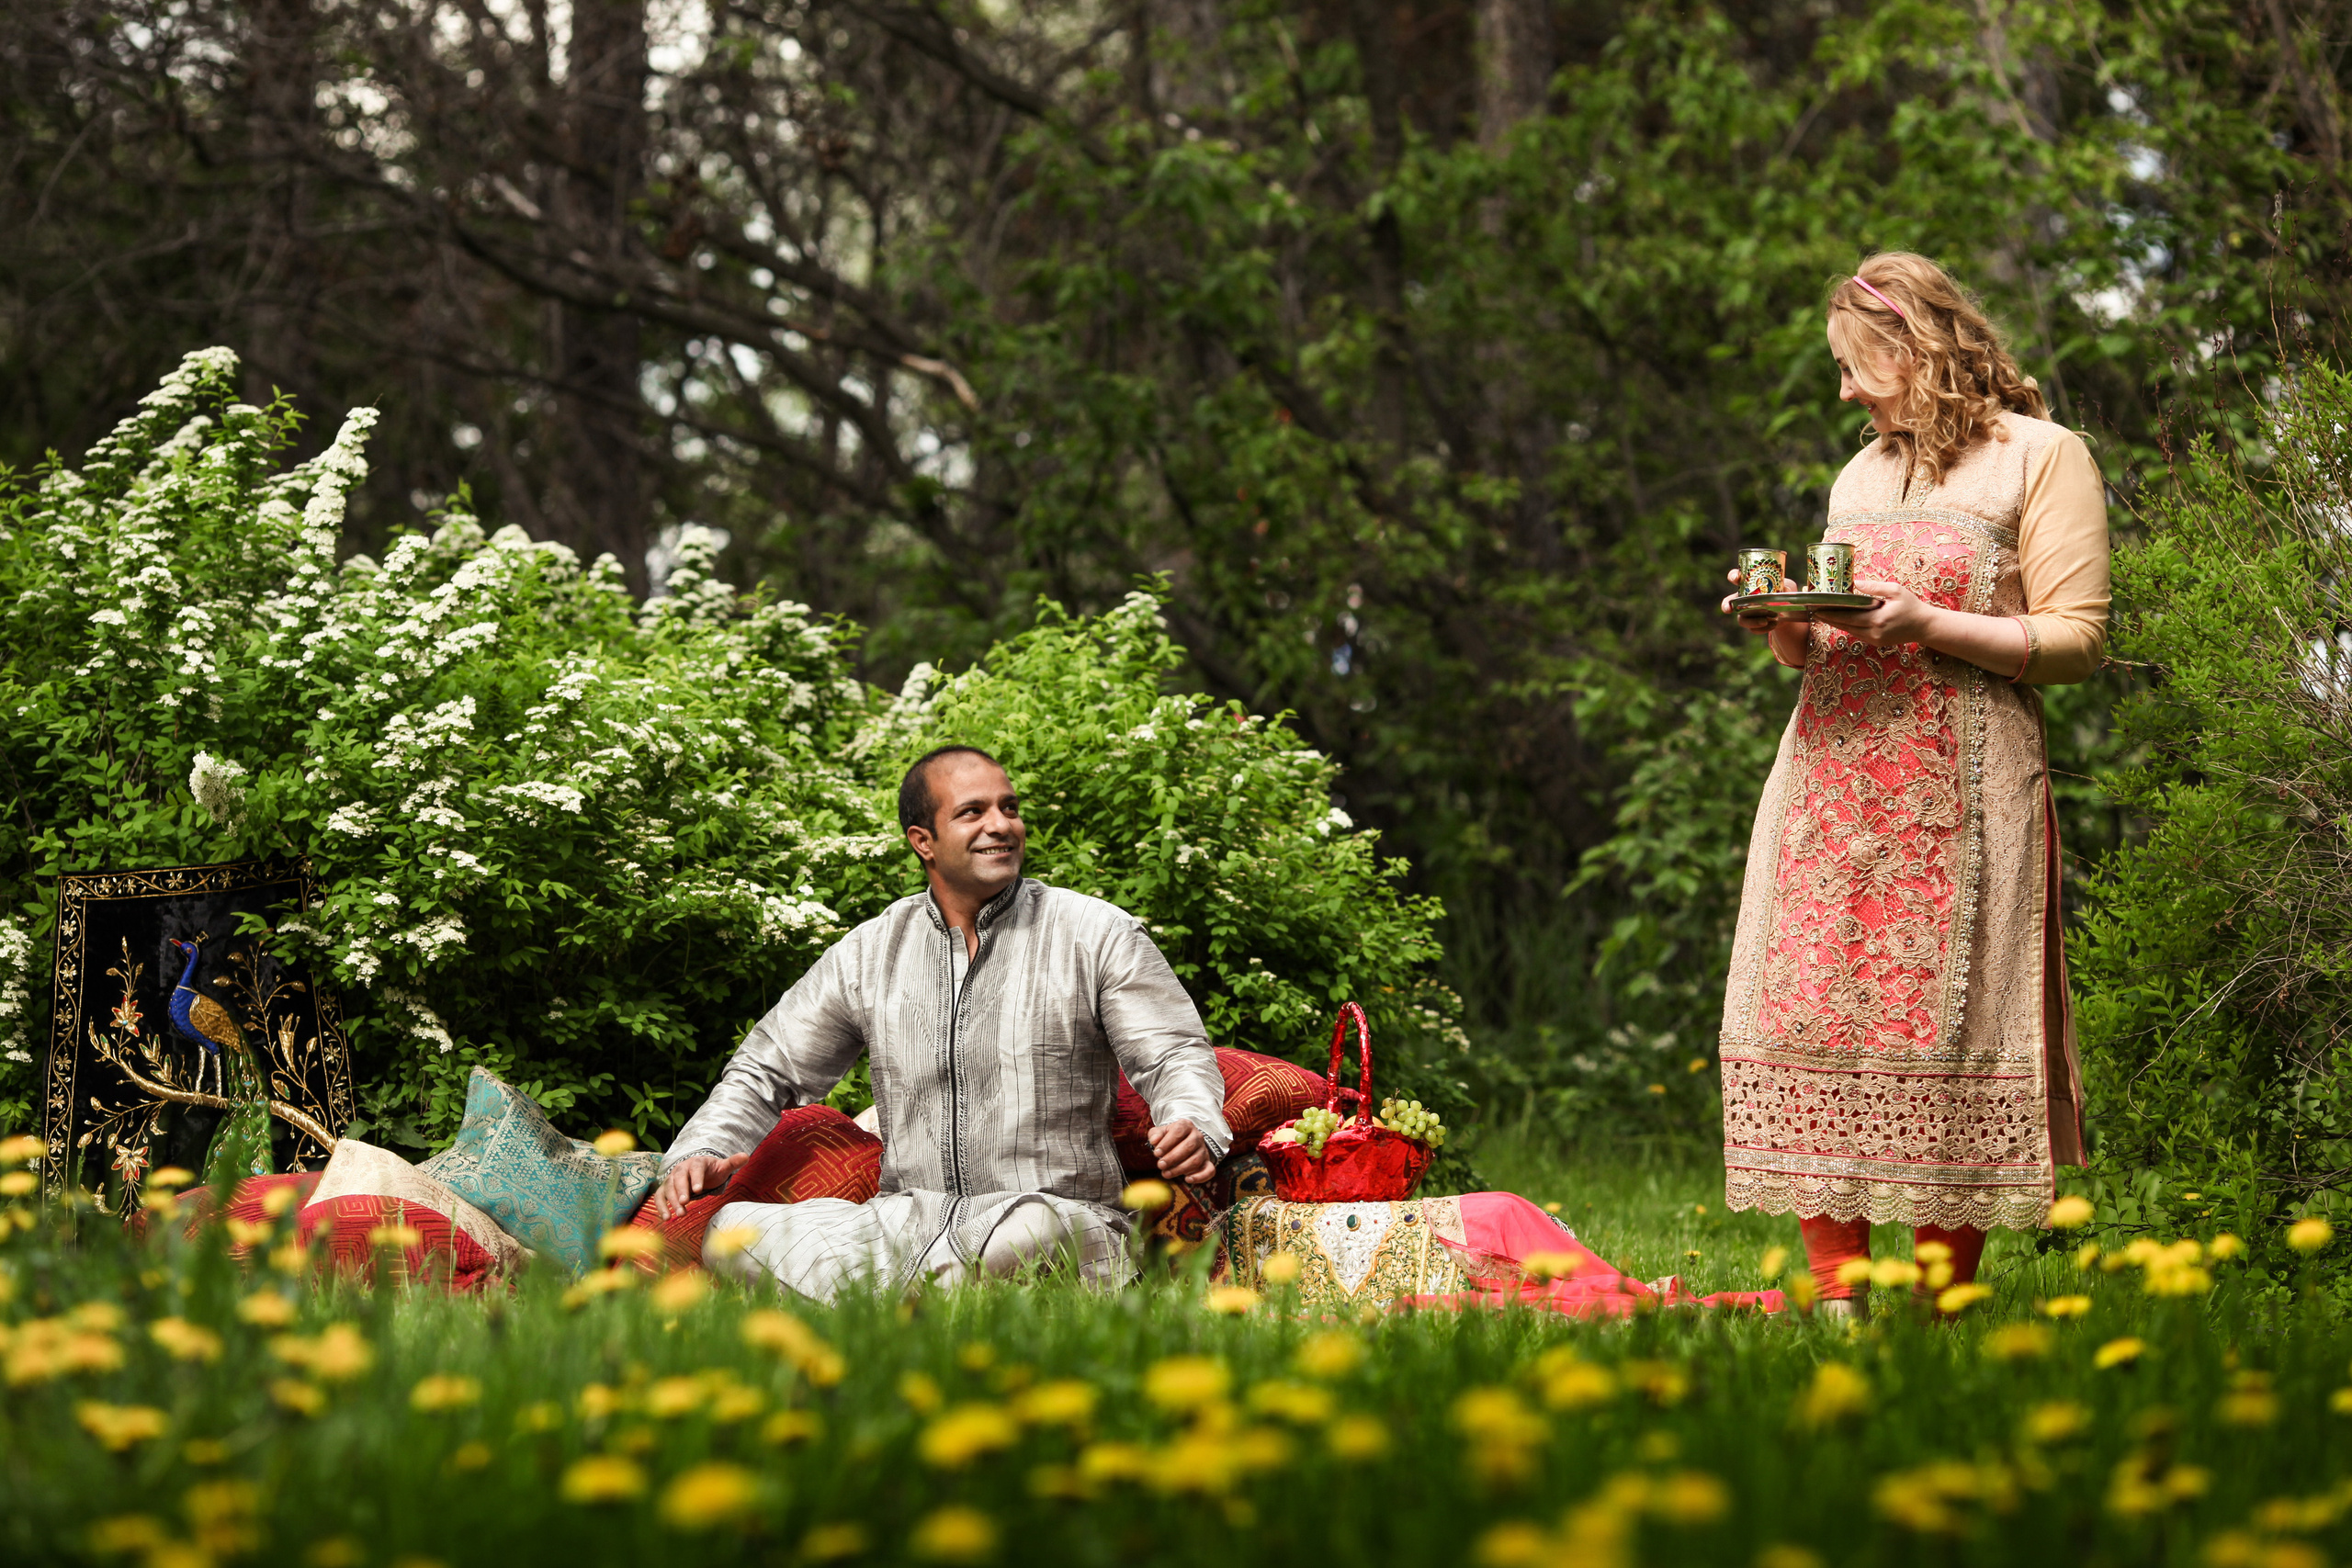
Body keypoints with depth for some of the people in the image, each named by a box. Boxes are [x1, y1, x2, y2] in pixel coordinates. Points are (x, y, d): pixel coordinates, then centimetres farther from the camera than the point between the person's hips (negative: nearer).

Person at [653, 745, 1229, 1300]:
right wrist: (697, 1152, 1)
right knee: (733, 1226, -23)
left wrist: (1193, 1127, -24)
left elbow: (1174, 1057, 1)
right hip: (906, 1217, 3)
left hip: (1062, 1211, -3)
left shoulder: (1098, 934, 5)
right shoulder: (868, 954, 14)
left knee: (1028, 1236, -42)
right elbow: (767, 1071, 21)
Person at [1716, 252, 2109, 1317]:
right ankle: (1837, 1299, -2)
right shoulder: (1861, 473, 22)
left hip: (1960, 785, -6)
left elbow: (2075, 641, -5)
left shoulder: (2041, 455, 2)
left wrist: (1927, 624, -16)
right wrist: (1785, 627, 5)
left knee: (1942, 1026, -9)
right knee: (1809, 1022, -4)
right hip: (1829, 777, 6)